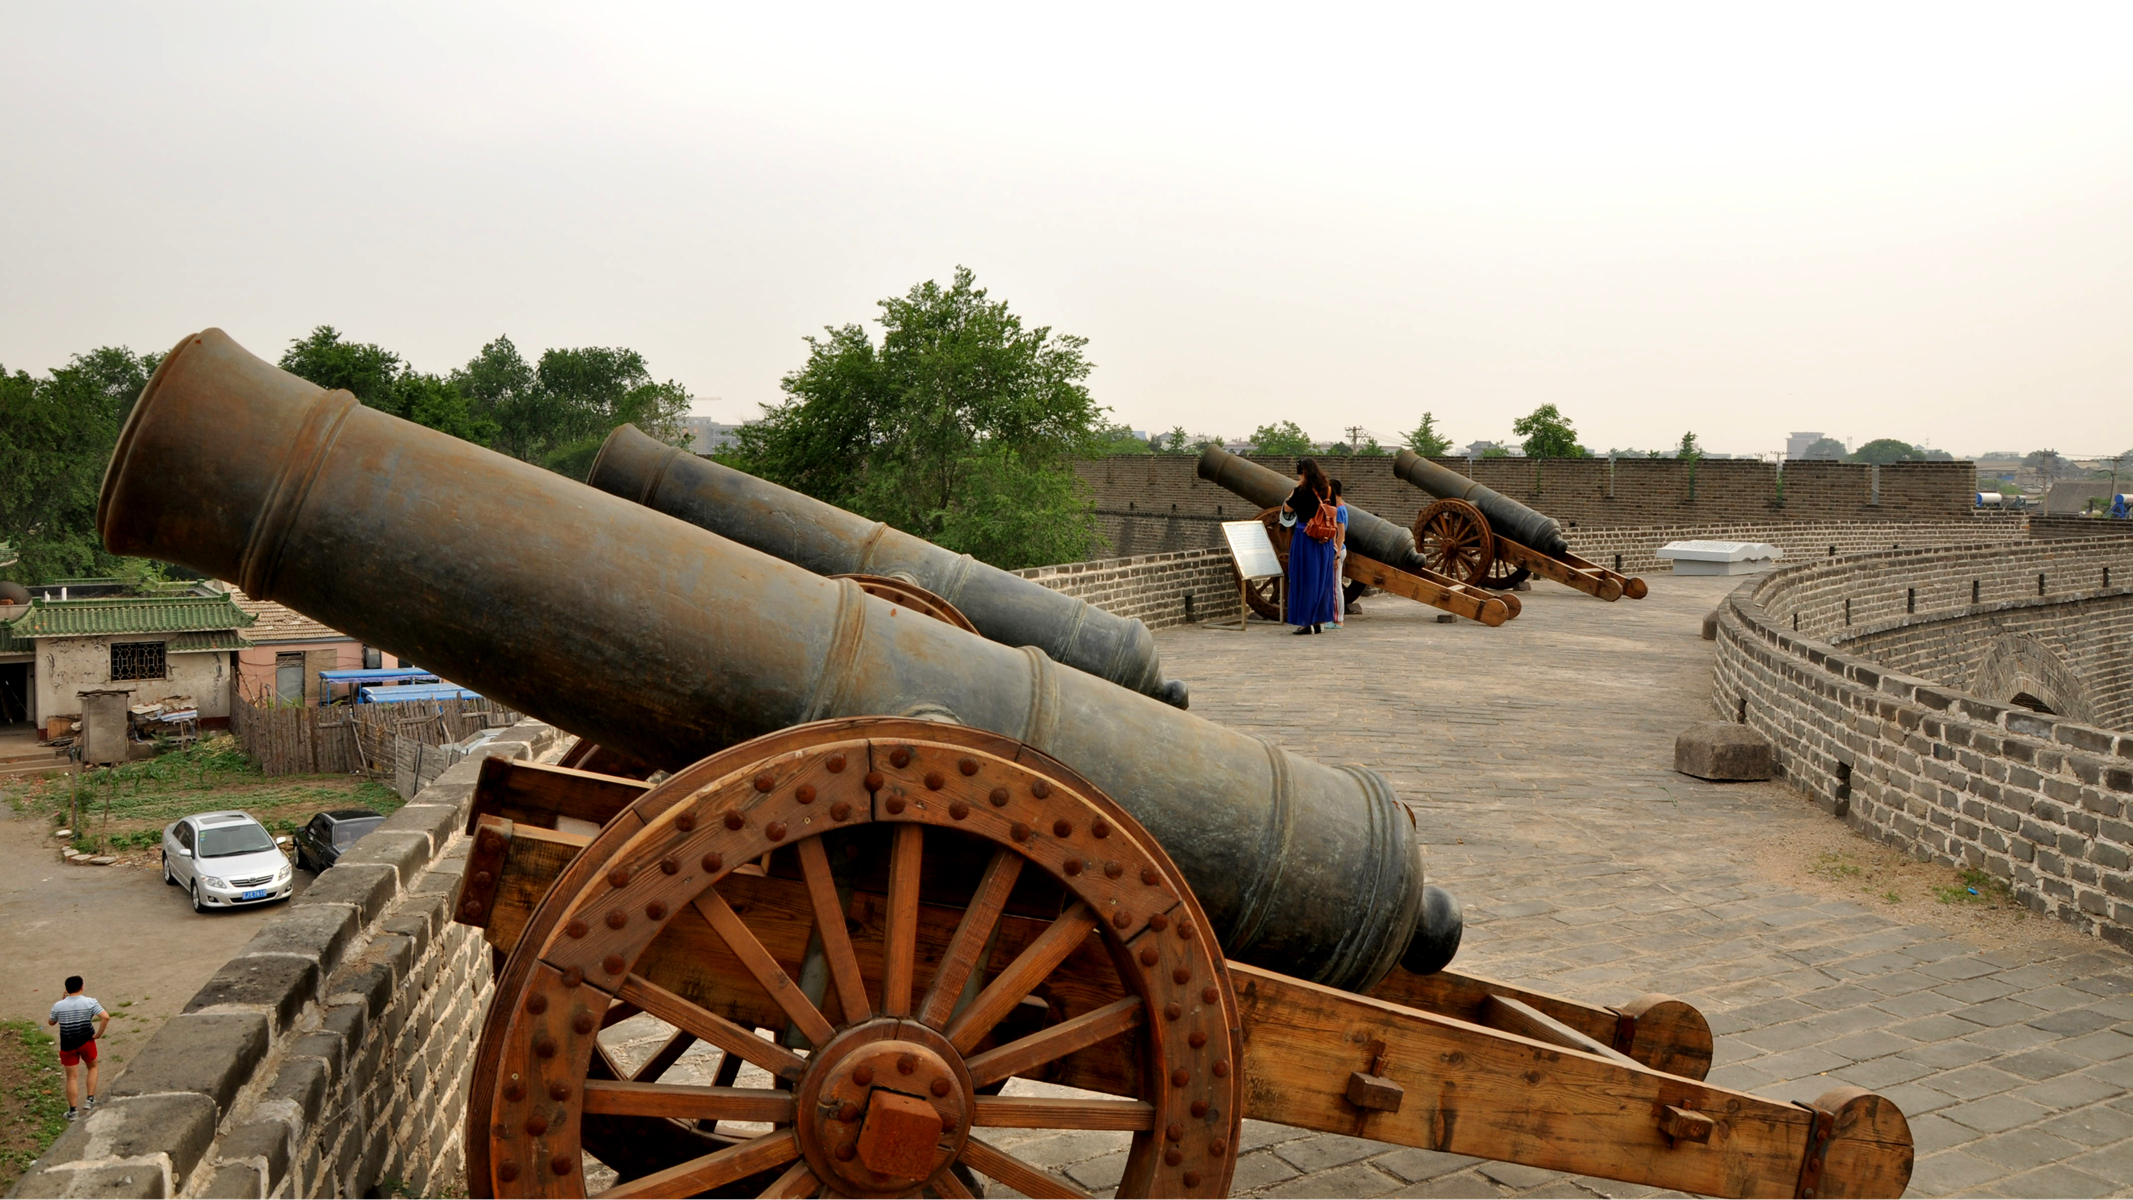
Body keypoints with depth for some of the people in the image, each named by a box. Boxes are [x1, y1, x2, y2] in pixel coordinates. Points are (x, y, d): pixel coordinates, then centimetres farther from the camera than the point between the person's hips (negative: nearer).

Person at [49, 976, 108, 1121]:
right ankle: (90, 1099, 20)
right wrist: (99, 1034, -10)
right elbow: (106, 1017, -23)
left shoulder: (58, 1005, -8)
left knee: (72, 1077, 9)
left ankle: (73, 1111, 13)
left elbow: (51, 1022, 10)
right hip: (86, 1042, -1)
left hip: (68, 1045, 1)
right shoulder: (90, 1002, -12)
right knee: (92, 1067, 25)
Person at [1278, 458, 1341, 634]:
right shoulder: (1326, 489, 5)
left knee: (1305, 579, 0)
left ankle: (1307, 621, 0)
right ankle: (1320, 621, 15)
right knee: (1322, 579, 11)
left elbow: (1287, 509, -3)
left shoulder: (1302, 490, -12)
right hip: (1324, 540, 6)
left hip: (1305, 538, -6)